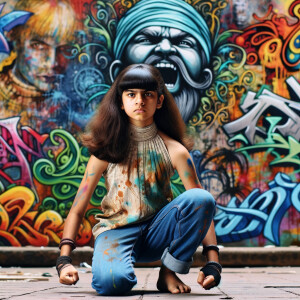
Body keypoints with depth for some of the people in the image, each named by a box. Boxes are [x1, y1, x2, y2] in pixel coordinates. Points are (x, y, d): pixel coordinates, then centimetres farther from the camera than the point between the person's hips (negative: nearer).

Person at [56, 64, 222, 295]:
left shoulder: (174, 151, -4)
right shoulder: (108, 149, -5)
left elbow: (203, 204, -8)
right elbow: (77, 209, -4)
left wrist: (213, 263, -20)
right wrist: (64, 261, -17)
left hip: (158, 231, 2)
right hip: (117, 231, -2)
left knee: (201, 198, -27)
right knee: (112, 281, -36)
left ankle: (169, 272, -11)